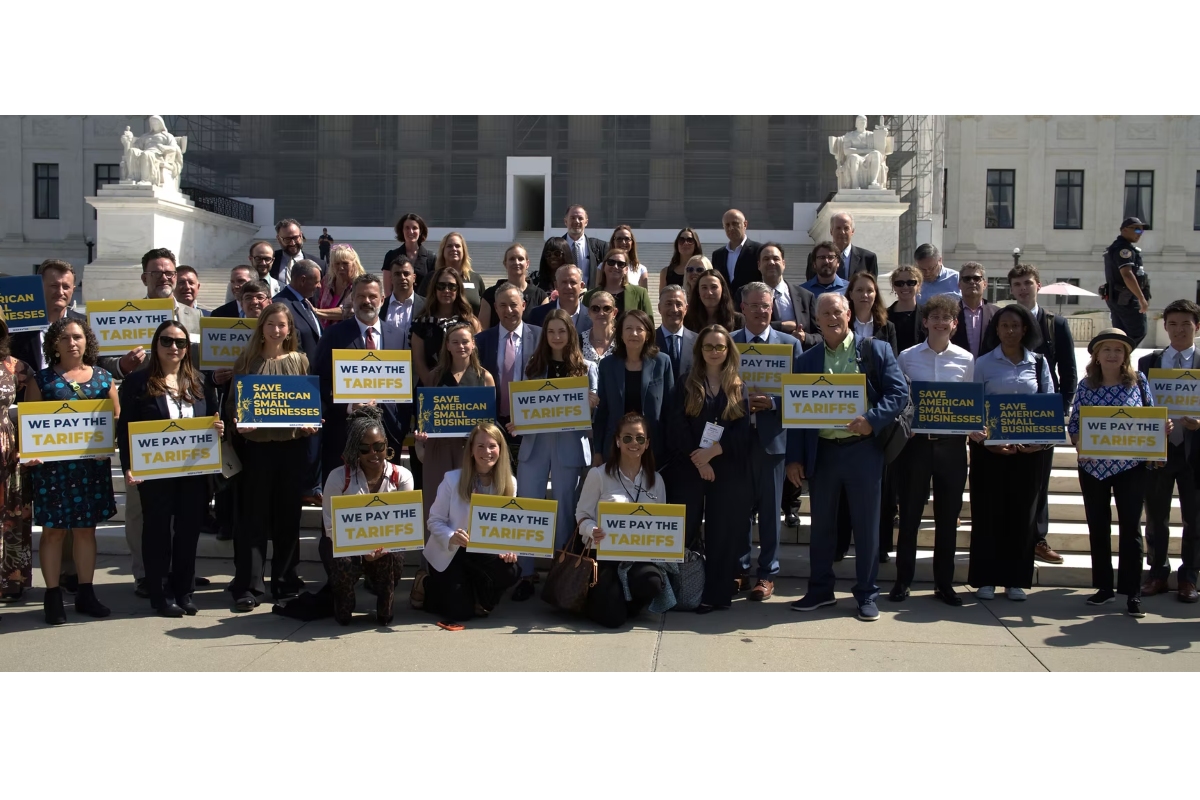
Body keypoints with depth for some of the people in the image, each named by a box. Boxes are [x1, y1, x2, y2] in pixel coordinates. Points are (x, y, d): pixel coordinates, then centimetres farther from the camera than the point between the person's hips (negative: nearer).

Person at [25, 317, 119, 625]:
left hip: (93, 464, 2)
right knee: (53, 529, 2)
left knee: (86, 528, 9)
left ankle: (85, 593, 17)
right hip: (52, 463, -2)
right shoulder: (42, 378, 2)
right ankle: (53, 596, 10)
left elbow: (117, 417, 8)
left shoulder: (103, 377, 8)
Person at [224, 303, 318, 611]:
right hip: (257, 445, -1)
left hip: (292, 445, 2)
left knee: (288, 515, 8)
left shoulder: (299, 360, 7)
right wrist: (238, 423, -15)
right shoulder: (247, 360, 4)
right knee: (254, 515, 0)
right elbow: (233, 400, 4)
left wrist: (310, 424, -9)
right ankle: (248, 586, 4)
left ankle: (285, 580, 19)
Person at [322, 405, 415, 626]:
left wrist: (384, 545, -30)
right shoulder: (339, 477, -11)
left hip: (386, 548, 1)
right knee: (344, 564, -35)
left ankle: (384, 608, 2)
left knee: (393, 558, -34)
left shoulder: (402, 476, -7)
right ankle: (343, 608, 3)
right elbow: (331, 525, -11)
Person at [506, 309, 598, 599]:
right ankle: (526, 574, 7)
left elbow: (595, 407, 4)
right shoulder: (534, 366, 12)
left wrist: (591, 404, -17)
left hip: (570, 446, -2)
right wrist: (516, 423, -5)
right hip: (534, 443, 2)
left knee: (564, 510, 5)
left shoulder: (586, 368, 5)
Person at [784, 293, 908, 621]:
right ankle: (820, 590, 25)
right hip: (822, 451, 3)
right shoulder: (807, 360, 8)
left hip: (863, 448, -3)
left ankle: (867, 594, 16)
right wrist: (795, 458, 1)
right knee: (821, 524, 11)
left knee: (866, 524, 5)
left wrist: (872, 420, -20)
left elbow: (899, 392, -5)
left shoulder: (876, 350, 1)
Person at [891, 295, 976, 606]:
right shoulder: (907, 357, 2)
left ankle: (944, 583, 20)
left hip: (951, 443, 1)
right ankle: (903, 580, 16)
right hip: (915, 441, -1)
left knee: (948, 517, 9)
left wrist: (975, 428, -11)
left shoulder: (966, 360, 3)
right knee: (909, 515, 5)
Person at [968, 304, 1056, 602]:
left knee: (1022, 511, 6)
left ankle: (1016, 579, 15)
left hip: (1030, 447, 2)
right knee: (988, 510, 1)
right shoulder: (984, 363, 2)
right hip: (990, 447, -2)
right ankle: (985, 579, 9)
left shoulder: (1039, 363, 9)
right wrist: (987, 440, -15)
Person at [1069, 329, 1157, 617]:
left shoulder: (1138, 381, 0)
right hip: (1093, 466, 2)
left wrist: (1164, 427, -14)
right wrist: (1078, 442, -15)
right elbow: (1073, 422, 3)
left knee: (1130, 526, 0)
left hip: (1130, 466, -2)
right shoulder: (1086, 385, 2)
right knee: (1097, 526, 9)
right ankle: (1104, 587, 21)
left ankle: (1132, 593, 6)